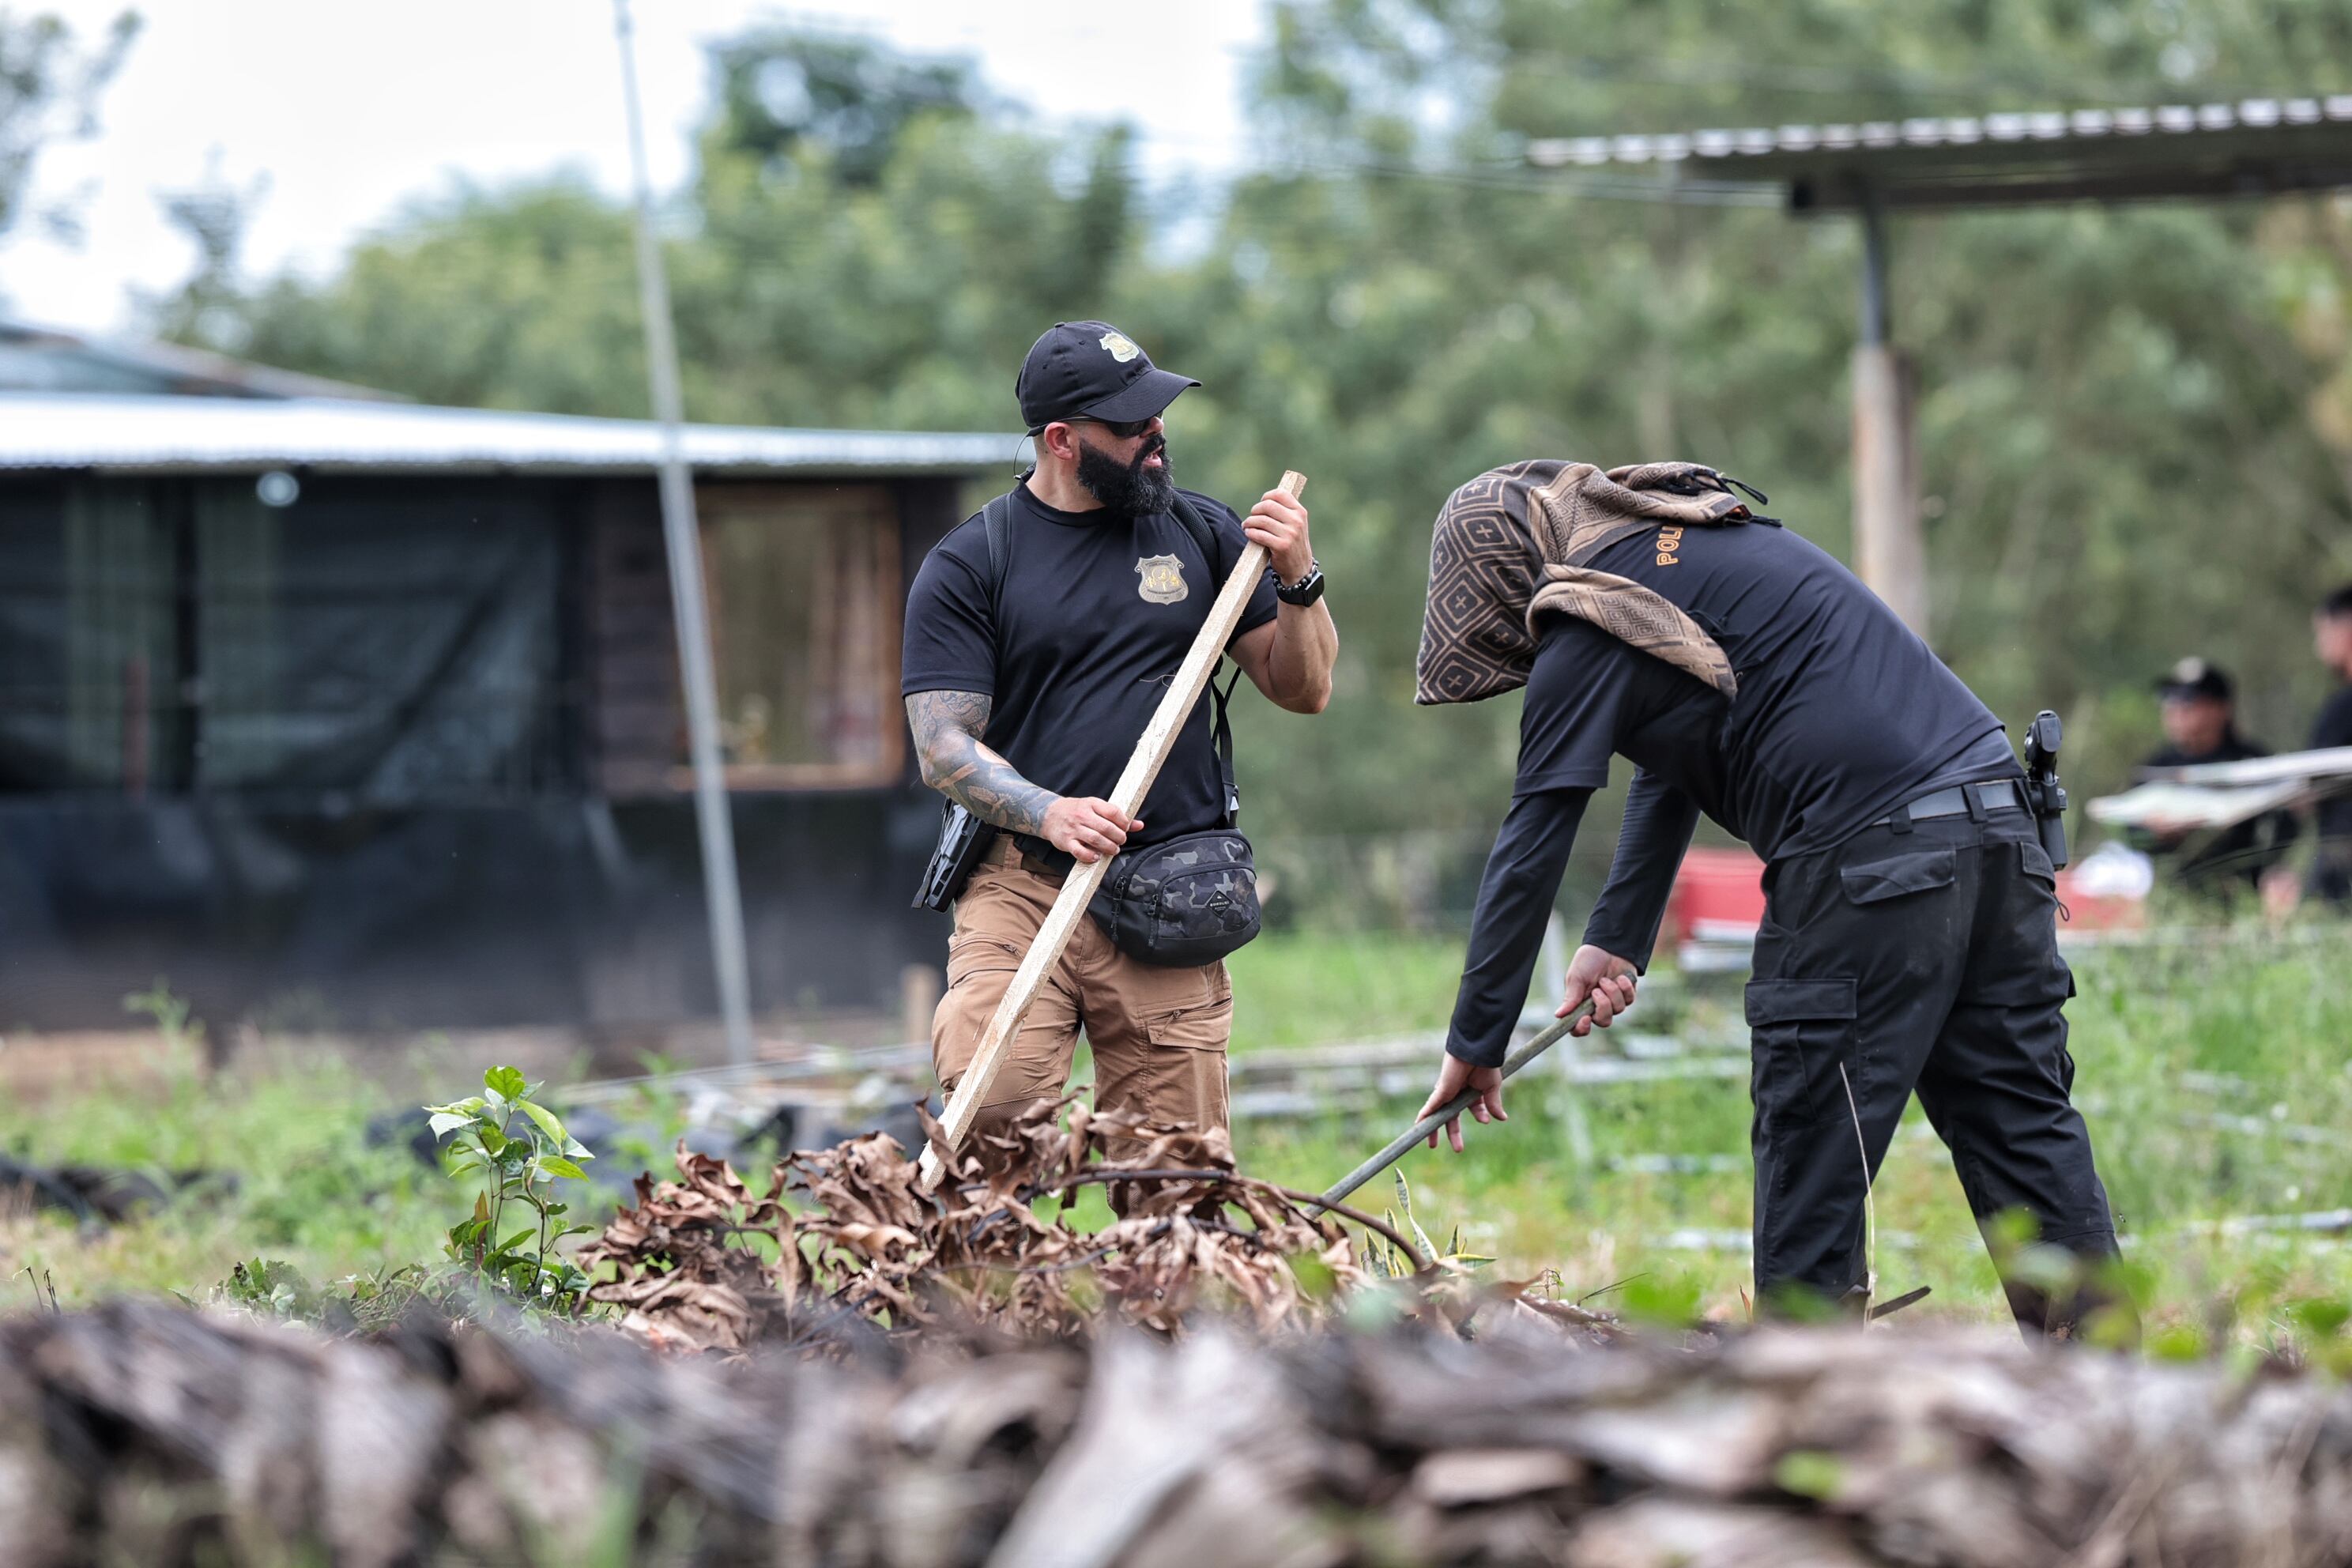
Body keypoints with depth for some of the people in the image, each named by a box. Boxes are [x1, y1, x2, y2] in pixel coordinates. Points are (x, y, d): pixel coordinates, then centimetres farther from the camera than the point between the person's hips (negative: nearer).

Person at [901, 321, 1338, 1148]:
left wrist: (1297, 582, -4)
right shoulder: (967, 566, 4)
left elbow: (1303, 690, 15)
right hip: (1021, 888, -2)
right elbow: (944, 746, -2)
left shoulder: (1201, 535, 13)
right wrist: (1050, 814, -19)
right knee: (987, 1103, -23)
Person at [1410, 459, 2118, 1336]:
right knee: (2028, 1134, 7)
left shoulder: (1591, 633, -1)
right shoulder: (1711, 536, 26)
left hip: (1870, 856, -8)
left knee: (1811, 1165, -1)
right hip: (1997, 822, 8)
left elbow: (1528, 851, 1)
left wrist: (1474, 1045, 7)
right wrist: (1619, 939, 29)